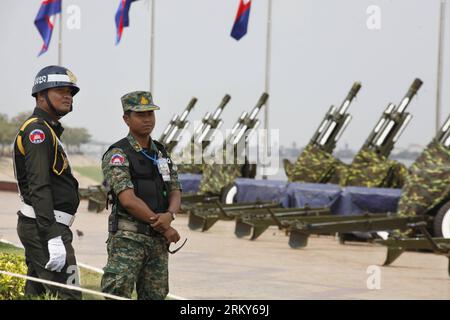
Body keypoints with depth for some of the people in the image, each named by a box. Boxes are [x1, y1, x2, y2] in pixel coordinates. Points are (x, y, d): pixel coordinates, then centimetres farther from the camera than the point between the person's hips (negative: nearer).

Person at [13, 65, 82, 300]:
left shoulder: (48, 130, 21)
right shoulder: (38, 131, -12)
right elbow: (39, 188, -21)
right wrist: (53, 238, -27)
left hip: (37, 225, 11)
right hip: (45, 227, -11)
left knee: (36, 293, 11)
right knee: (68, 296, -14)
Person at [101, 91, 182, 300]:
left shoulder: (162, 154, 14)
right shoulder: (117, 155, -8)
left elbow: (176, 193, 8)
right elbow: (128, 200, -17)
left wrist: (169, 216, -16)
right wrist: (164, 228, -12)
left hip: (158, 241, 7)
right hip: (128, 238, -7)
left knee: (155, 296, 8)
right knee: (117, 294, -11)